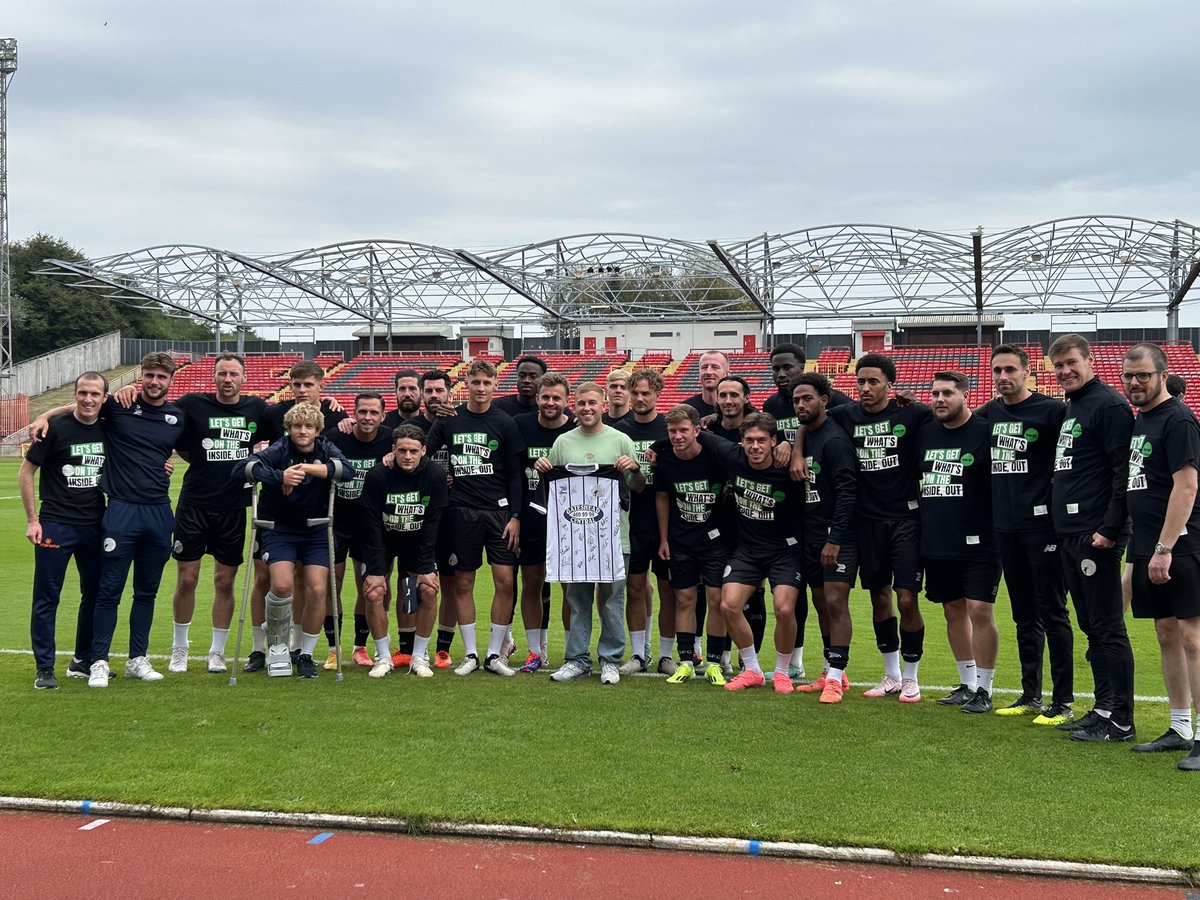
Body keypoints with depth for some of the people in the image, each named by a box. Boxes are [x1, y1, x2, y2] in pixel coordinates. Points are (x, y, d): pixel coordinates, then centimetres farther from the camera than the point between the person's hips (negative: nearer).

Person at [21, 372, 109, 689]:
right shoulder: (56, 427, -7)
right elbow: (26, 472, -3)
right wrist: (32, 520, -7)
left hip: (95, 526, 5)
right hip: (55, 525, -4)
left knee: (95, 594, 11)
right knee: (47, 598, 0)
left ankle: (83, 661, 25)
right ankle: (45, 669, 9)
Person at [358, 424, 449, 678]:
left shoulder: (436, 475, -19)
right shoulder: (376, 476, -23)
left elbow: (431, 525, -14)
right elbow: (371, 527, -20)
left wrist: (425, 567, -16)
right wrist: (375, 570, -23)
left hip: (417, 542, 1)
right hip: (382, 542, -1)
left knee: (429, 590, -15)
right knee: (374, 594, -16)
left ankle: (419, 656, 1)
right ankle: (383, 657, 3)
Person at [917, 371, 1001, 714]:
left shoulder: (985, 432, -8)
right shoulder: (924, 433, 9)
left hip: (978, 544, -6)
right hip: (935, 544, 6)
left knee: (979, 609, -7)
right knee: (953, 611, 13)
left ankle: (984, 689, 5)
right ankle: (967, 684, 25)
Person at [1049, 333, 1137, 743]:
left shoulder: (1109, 405, -9)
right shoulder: (1067, 409, 18)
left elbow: (1124, 473, -16)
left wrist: (1110, 529, -20)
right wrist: (1061, 527, 16)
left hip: (1096, 536, -9)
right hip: (1069, 536, 9)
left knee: (1108, 628, -5)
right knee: (1091, 627, 13)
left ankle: (1120, 720, 1)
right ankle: (1103, 709, 20)